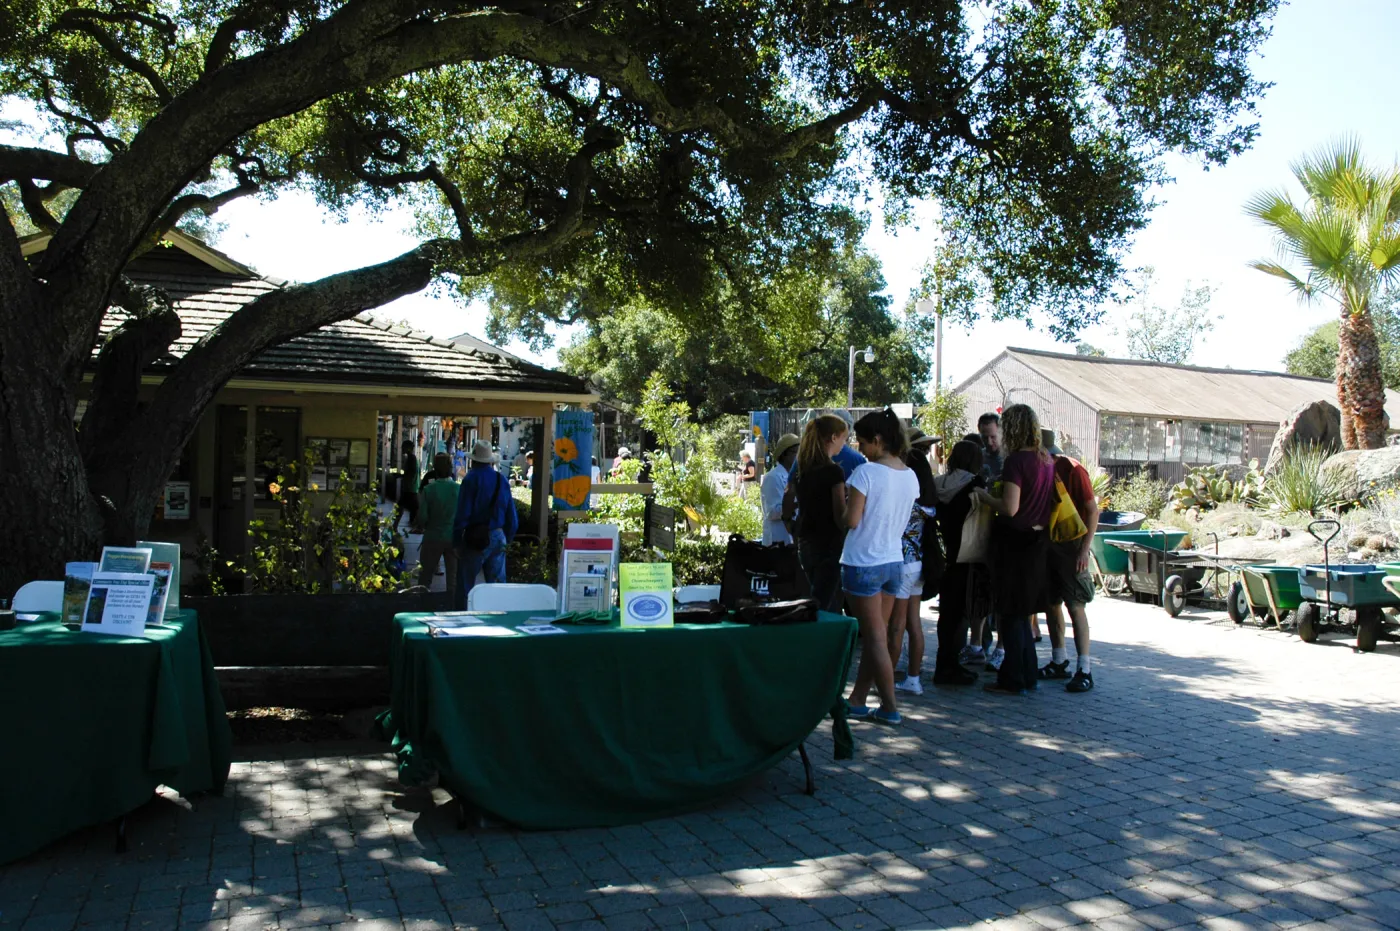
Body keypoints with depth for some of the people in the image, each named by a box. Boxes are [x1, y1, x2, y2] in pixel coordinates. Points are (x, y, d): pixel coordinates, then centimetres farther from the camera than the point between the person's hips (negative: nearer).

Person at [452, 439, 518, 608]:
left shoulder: (470, 479, -9)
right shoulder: (502, 480, 5)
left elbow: (462, 514, -12)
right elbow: (512, 516, 9)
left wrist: (456, 542, -4)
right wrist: (507, 539, 18)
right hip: (498, 538, 5)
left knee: (465, 586, 4)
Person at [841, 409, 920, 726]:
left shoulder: (866, 472, -16)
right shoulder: (910, 475, 6)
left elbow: (851, 520, -19)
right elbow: (902, 521, 12)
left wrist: (842, 503, 0)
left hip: (863, 563, -7)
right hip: (894, 561, 7)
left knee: (875, 637, 0)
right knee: (876, 636, 12)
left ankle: (890, 708, 4)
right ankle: (857, 700, 20)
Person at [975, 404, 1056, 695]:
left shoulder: (1016, 460, -18)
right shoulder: (1047, 460, 6)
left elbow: (1010, 508, -24)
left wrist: (984, 496, -8)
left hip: (1015, 542, -8)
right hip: (1039, 539, 8)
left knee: (1010, 613, 2)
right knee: (1022, 612, 18)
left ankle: (1014, 680, 8)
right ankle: (1028, 674, 25)